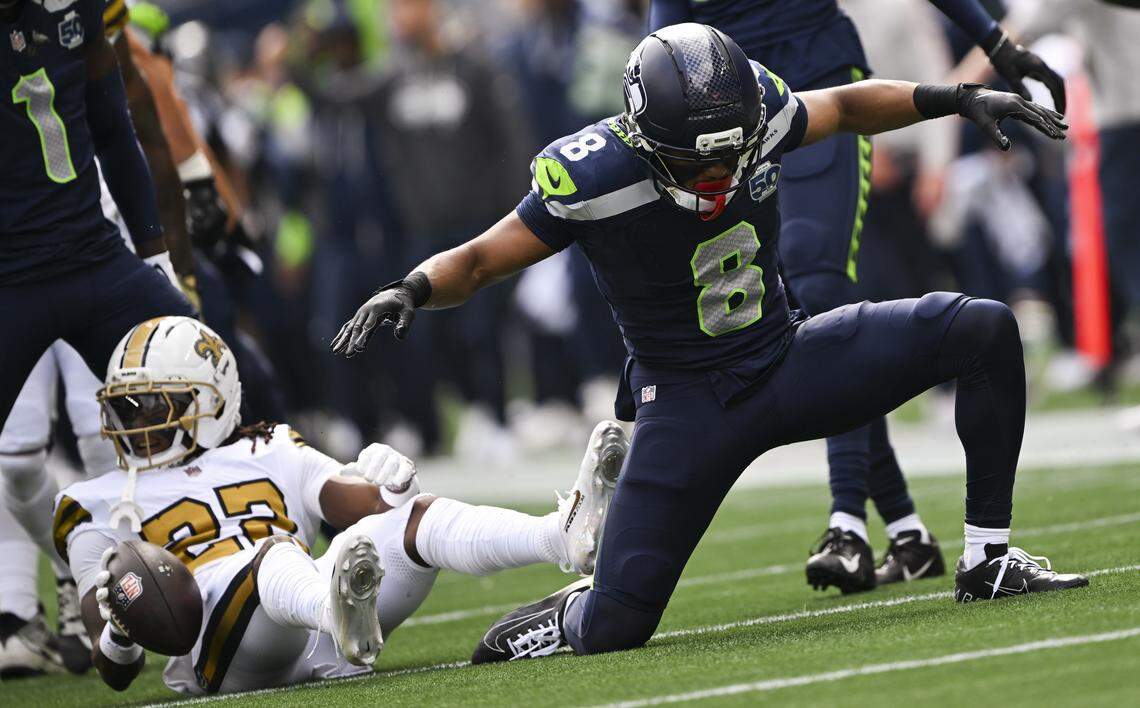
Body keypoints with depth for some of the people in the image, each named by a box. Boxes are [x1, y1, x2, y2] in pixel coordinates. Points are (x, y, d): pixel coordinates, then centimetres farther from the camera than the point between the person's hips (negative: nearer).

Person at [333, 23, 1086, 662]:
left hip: (789, 359, 5)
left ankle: (988, 559, -1)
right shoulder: (594, 177, -24)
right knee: (614, 629, -16)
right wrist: (412, 289, -34)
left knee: (984, 332, -11)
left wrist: (959, 99, 4)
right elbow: (479, 261, -14)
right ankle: (569, 617, 24)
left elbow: (843, 106, 11)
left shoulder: (756, 113, -12)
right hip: (689, 399, -5)